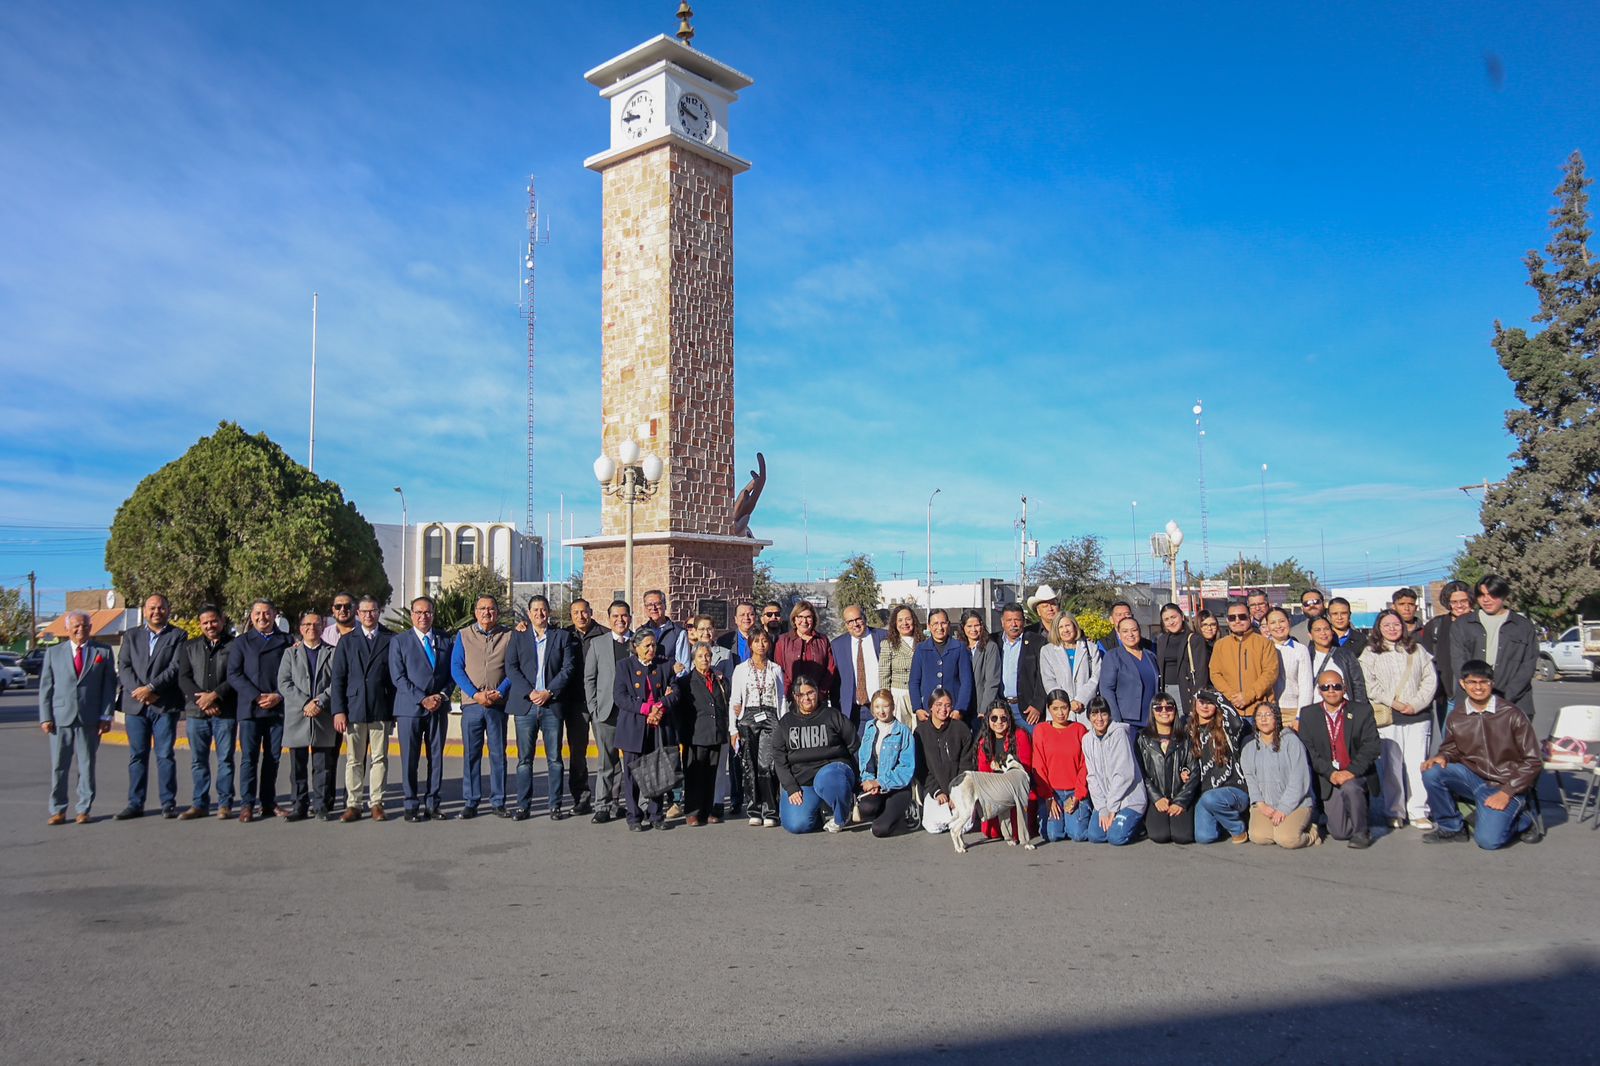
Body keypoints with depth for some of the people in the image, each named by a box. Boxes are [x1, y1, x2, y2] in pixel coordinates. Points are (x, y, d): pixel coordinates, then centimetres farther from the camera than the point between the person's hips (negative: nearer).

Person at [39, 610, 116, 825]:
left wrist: (106, 716, -3)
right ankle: (58, 810, 13)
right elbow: (45, 687, 7)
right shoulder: (53, 652, 9)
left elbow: (109, 686, 4)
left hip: (90, 719, -1)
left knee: (87, 766, 5)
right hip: (60, 718, 1)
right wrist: (45, 717, -1)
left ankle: (84, 809, 13)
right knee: (58, 767, 4)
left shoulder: (103, 652, 6)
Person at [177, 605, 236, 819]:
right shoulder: (189, 647, 14)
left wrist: (214, 695, -15)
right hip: (196, 711, 3)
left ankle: (225, 804, 6)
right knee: (198, 760, 8)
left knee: (225, 759, 0)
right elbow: (183, 678, 6)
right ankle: (199, 804, 15)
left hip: (225, 711, -3)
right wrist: (200, 698, -8)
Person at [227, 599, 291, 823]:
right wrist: (257, 697, -10)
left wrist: (278, 696, -9)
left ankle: (269, 804, 13)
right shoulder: (241, 642, 9)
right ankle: (247, 805, 2)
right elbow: (233, 675, 0)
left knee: (273, 758, 6)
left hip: (278, 708, 1)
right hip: (250, 709, -1)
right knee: (249, 758, -3)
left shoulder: (286, 641, 10)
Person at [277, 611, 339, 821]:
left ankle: (322, 806, 6)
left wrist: (319, 702, -13)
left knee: (323, 765, 0)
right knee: (298, 766, 4)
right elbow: (283, 683, 2)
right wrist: (305, 703, -10)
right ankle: (298, 807, 10)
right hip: (297, 718, 1)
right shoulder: (290, 653, 13)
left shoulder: (333, 653, 10)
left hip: (324, 717, -1)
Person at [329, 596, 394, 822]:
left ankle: (376, 803, 9)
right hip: (353, 708, 1)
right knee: (354, 760, 4)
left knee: (379, 759, 3)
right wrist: (338, 710, -3)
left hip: (381, 710, -1)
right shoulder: (346, 642, 10)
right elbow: (337, 679, 6)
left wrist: (394, 708, 0)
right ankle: (353, 804, 10)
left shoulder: (390, 640, 6)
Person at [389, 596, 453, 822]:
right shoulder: (399, 642, 4)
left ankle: (432, 803, 11)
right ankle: (411, 805, 6)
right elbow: (398, 677, -4)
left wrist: (442, 695, -7)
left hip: (438, 708, 3)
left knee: (436, 757, 4)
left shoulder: (445, 642, 14)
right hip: (410, 708, -3)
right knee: (409, 759, -1)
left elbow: (451, 675, 12)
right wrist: (422, 699, -12)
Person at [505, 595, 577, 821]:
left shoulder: (563, 636, 10)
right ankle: (523, 806, 8)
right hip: (525, 704, 1)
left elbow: (568, 667, 1)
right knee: (524, 759, 2)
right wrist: (530, 693, -10)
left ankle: (555, 806, 7)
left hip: (552, 704, 0)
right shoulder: (518, 637, 11)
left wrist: (549, 692, -10)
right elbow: (511, 667, 2)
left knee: (554, 758, 1)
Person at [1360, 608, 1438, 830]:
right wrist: (1393, 702, -11)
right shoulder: (1370, 653, 7)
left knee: (1417, 764, -1)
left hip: (1418, 716, 2)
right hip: (1387, 718, -2)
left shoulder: (1417, 650, 14)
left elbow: (1430, 680, 7)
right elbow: (1369, 684, -3)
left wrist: (1416, 704, -6)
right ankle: (1395, 813, 7)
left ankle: (1419, 812, 6)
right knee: (1391, 765, -1)